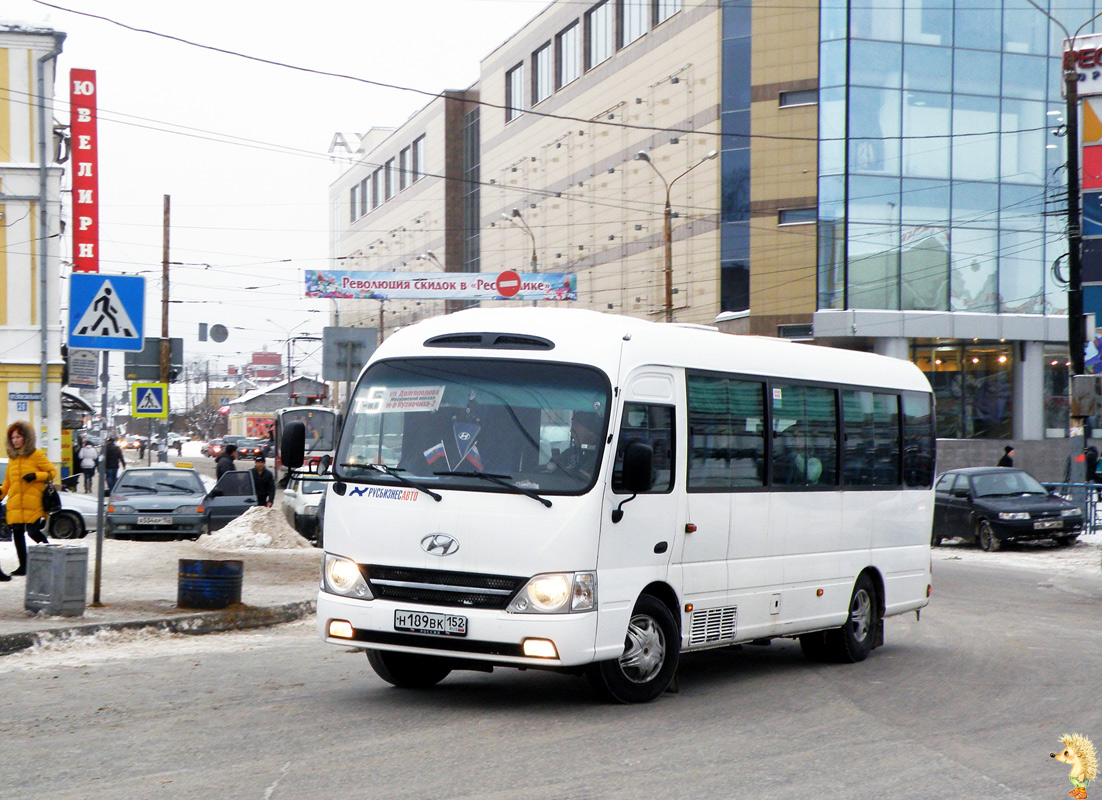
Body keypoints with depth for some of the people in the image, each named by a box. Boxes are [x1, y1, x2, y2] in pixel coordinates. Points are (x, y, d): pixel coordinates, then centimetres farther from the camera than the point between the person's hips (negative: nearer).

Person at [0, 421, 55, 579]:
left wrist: (36, 476, -15)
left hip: (33, 503, -5)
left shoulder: (36, 455, -1)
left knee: (33, 532, -8)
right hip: (14, 504, 5)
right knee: (17, 532, 2)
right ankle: (22, 566, 9)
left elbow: (52, 472, -1)